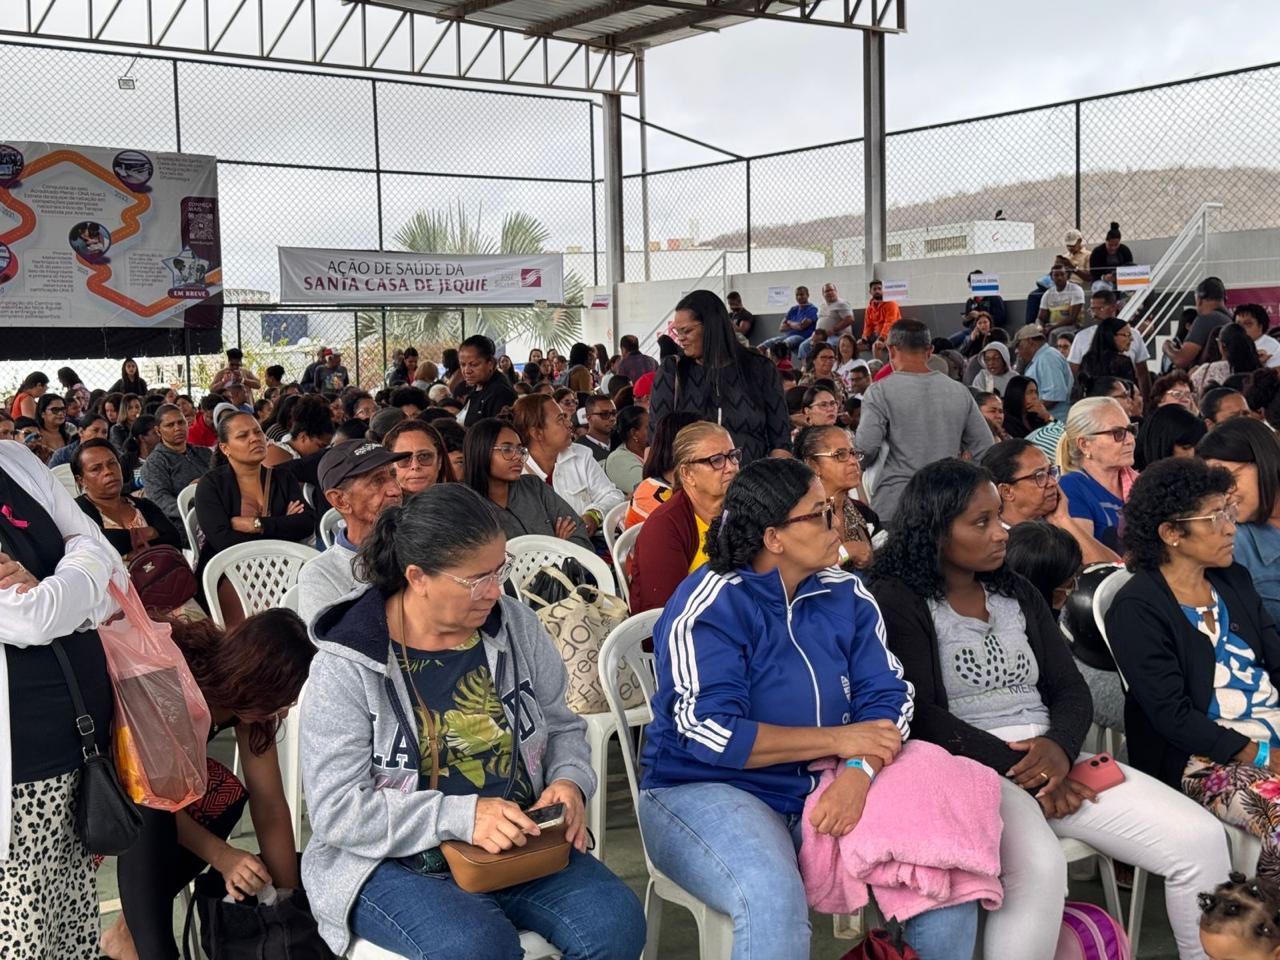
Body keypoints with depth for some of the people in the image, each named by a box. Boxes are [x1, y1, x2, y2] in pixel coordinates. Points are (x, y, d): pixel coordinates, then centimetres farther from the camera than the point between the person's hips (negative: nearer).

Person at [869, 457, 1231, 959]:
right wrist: (1023, 771, -16)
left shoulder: (1018, 594, 17)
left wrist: (1060, 746, -11)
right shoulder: (899, 602, -4)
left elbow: (1071, 690, 13)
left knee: (1201, 839, -9)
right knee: (1038, 865, -37)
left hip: (1051, 760, 7)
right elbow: (922, 716, -12)